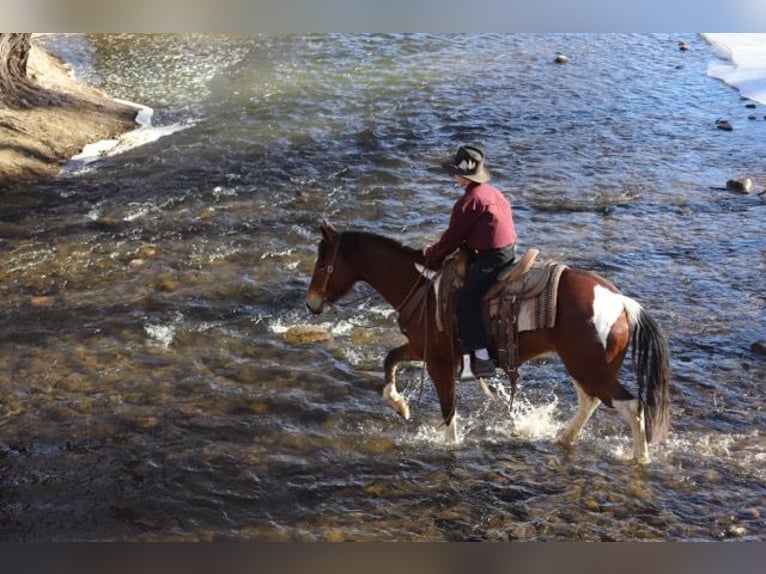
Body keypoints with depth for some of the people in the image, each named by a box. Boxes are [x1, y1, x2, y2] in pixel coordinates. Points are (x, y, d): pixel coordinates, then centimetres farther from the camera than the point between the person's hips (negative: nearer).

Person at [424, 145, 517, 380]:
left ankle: (480, 359, -16)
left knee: (465, 301, -10)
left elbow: (453, 237, -8)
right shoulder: (494, 193, 14)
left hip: (490, 257, -10)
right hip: (509, 250, 10)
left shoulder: (468, 202, -13)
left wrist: (432, 255, 10)